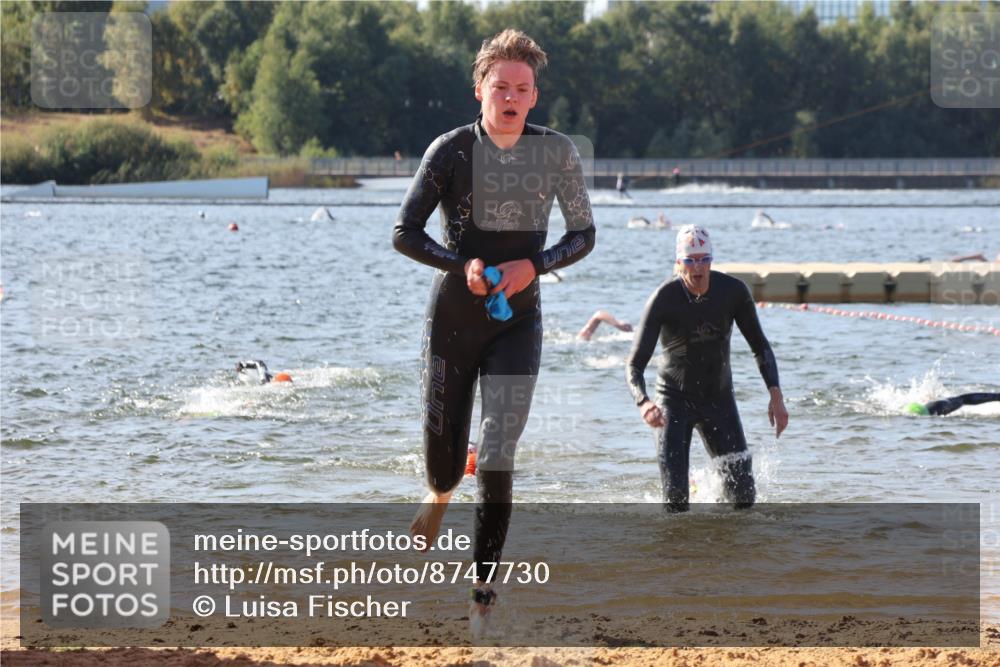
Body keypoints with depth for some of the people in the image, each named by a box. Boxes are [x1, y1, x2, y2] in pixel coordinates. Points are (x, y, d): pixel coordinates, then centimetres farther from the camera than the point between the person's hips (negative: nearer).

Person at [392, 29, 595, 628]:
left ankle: (483, 590, -3)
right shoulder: (451, 151, -8)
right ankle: (440, 496, 47)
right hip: (452, 322, 0)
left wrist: (535, 265, -14)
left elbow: (584, 234, 4)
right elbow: (405, 234, -6)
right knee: (445, 459, 7)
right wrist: (461, 265, -21)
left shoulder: (557, 153, -4)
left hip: (518, 324, 0)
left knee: (497, 459, -12)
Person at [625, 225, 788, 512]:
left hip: (719, 399, 3)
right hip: (675, 400, -3)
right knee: (676, 498, -12)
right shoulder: (664, 299, -22)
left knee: (744, 497, 0)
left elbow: (759, 345, 0)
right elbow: (635, 363, -24)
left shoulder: (733, 290, -13)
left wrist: (775, 395, -13)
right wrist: (643, 402, -45)